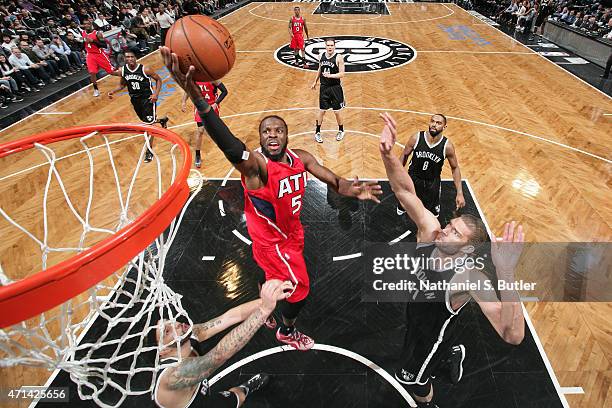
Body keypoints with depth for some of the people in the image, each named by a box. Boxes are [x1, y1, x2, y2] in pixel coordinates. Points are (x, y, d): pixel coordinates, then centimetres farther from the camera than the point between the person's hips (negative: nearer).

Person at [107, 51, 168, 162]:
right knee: (146, 121, 20)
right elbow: (122, 84, 14)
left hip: (147, 98, -5)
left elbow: (158, 80, -5)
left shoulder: (145, 69, -16)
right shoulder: (122, 71, -3)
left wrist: (156, 94, -18)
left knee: (148, 124, -12)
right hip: (135, 99, 6)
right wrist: (113, 91, -3)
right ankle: (162, 120, 54)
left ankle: (149, 151, -3)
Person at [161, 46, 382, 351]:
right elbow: (228, 144, -52)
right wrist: (196, 96, -69)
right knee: (299, 287, 7)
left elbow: (333, 181, -13)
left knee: (274, 272, 31)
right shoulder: (255, 164, -32)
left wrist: (352, 190, -38)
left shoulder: (301, 158, -10)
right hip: (270, 238, -7)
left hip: (291, 231, 7)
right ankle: (287, 331, 39)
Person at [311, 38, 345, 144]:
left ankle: (341, 131, 27)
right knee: (321, 110, 8)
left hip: (335, 88, -3)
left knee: (337, 111, 5)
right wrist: (315, 81, 22)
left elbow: (342, 74, -16)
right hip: (324, 87, 4)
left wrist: (330, 75, -29)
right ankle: (317, 132, 20)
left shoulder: (338, 58, -13)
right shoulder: (322, 56, 3)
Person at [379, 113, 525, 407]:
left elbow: (513, 336, -54)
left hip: (431, 333, -5)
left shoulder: (471, 278, -42)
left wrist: (505, 273, -70)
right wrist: (387, 153, -53)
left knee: (413, 380, 23)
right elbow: (403, 190, -35)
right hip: (415, 313, 5)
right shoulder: (430, 230, -28)